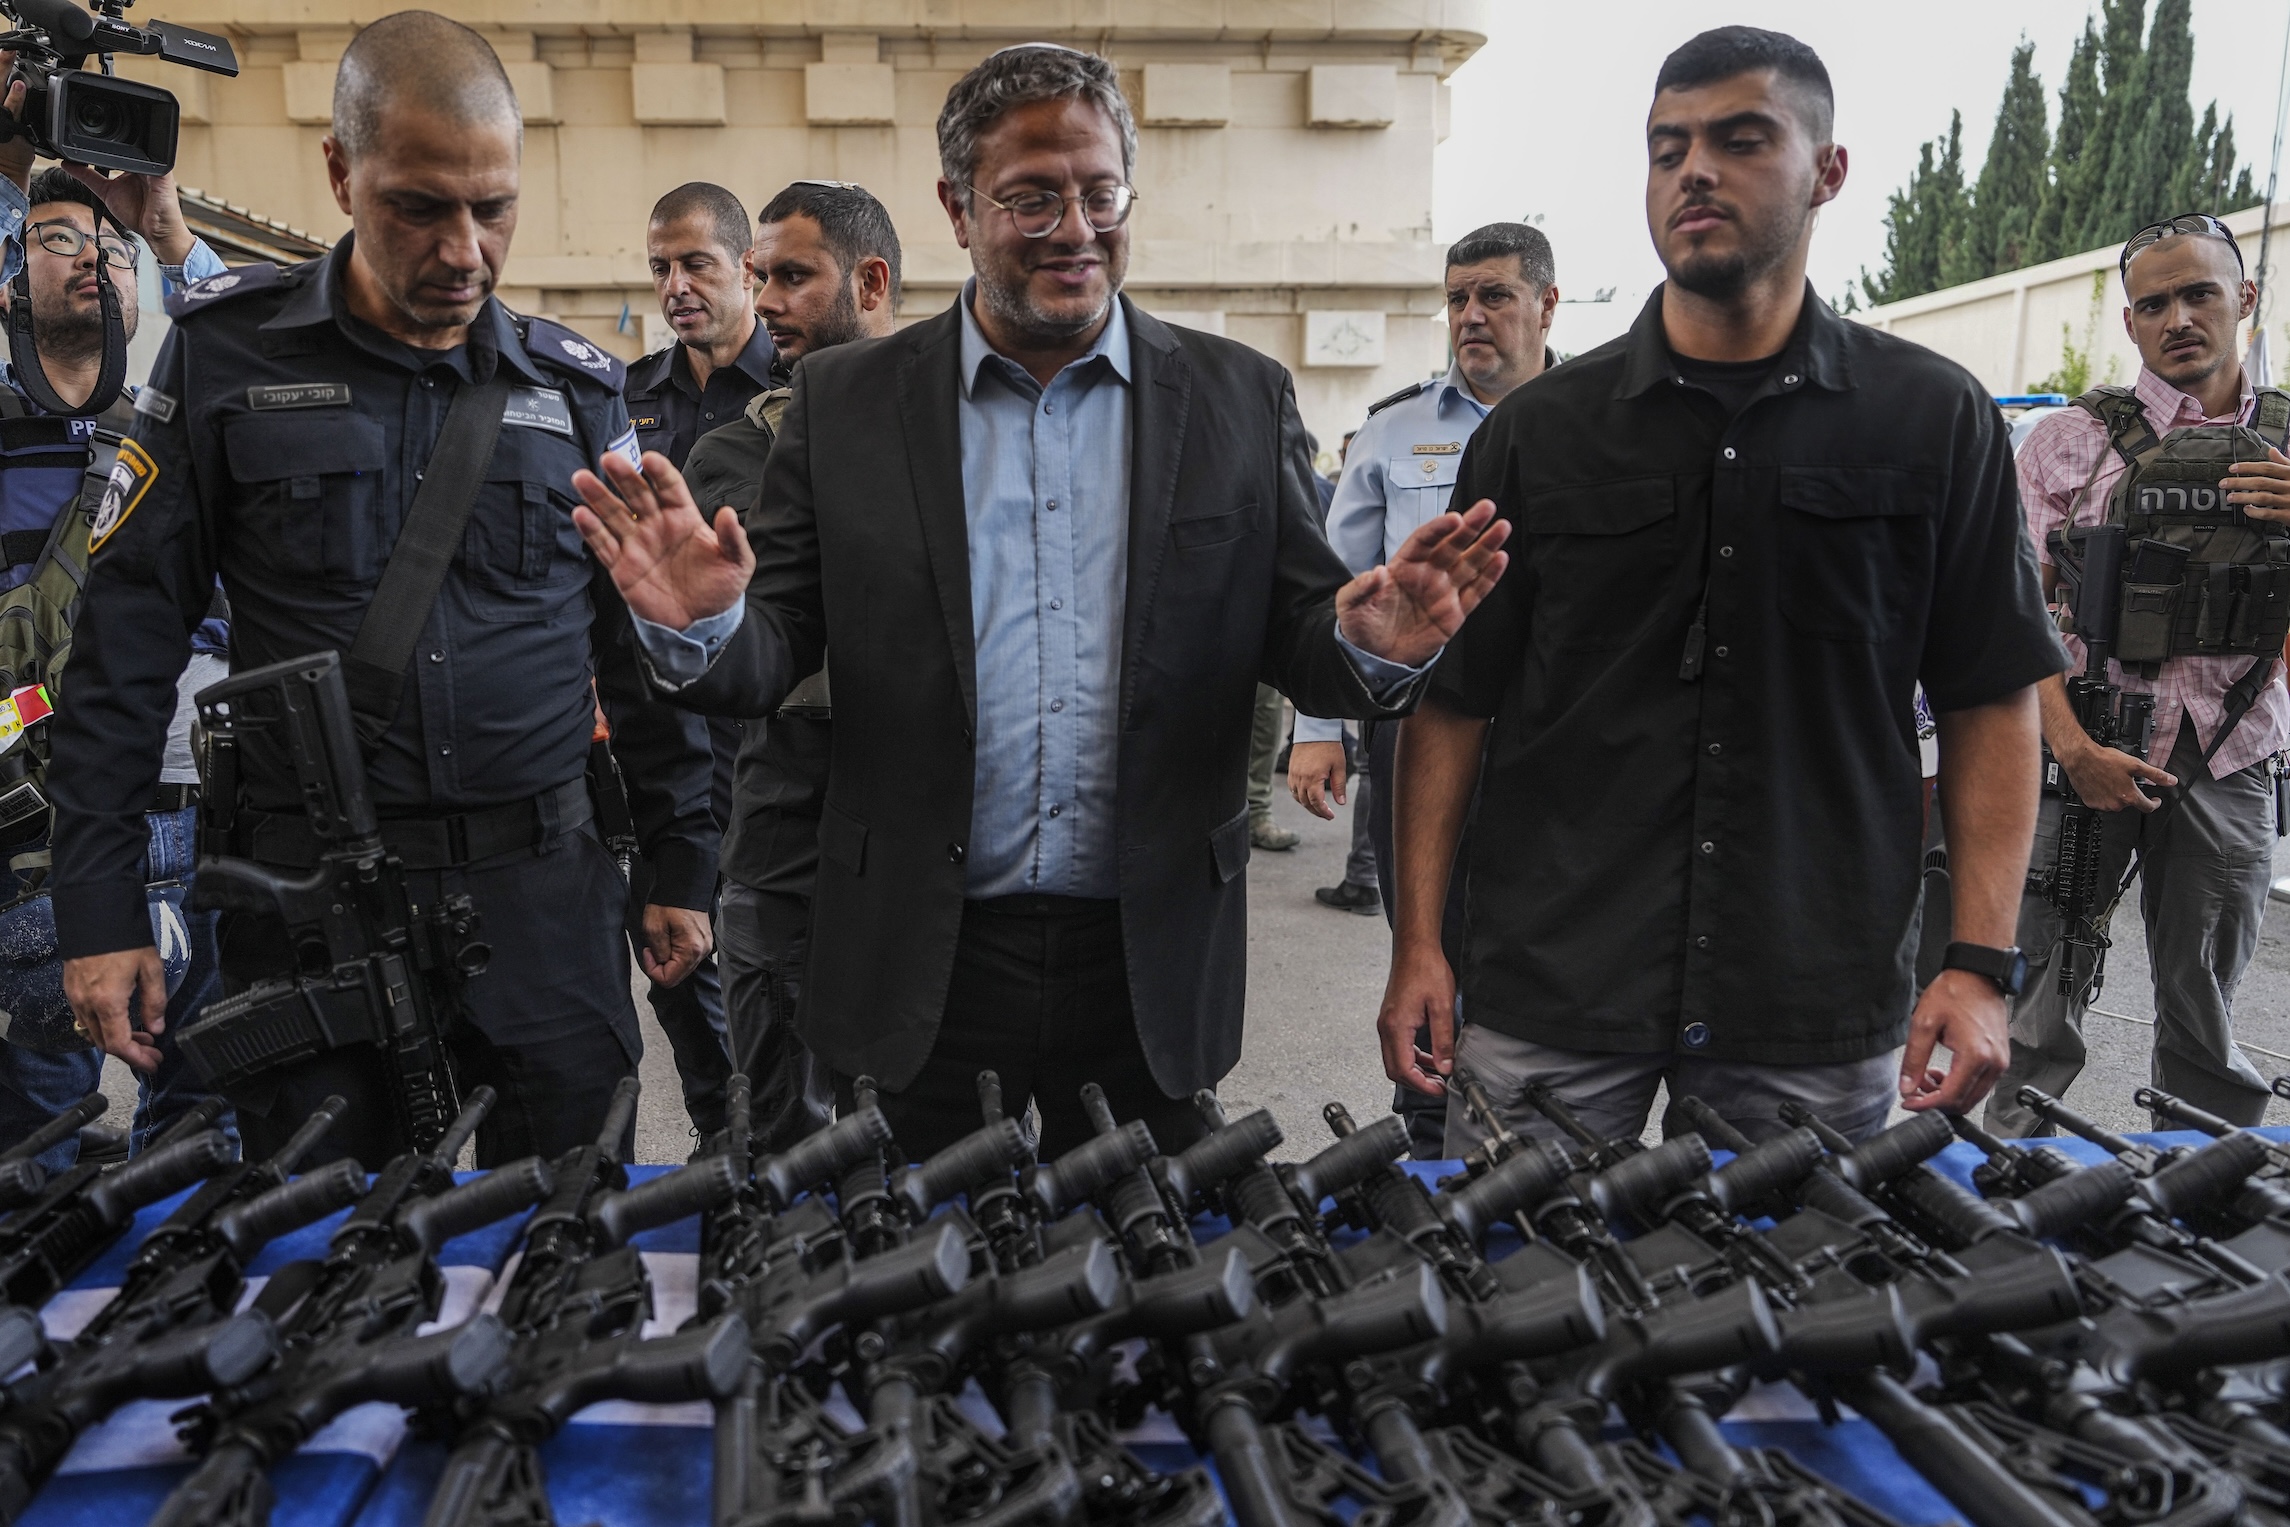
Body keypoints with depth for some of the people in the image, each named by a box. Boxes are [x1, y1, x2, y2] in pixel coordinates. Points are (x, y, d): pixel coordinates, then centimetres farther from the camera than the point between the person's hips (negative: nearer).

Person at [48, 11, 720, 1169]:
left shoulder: (578, 389, 5)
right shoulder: (227, 351, 0)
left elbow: (643, 648, 10)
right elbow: (127, 641, 0)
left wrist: (683, 865, 10)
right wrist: (100, 910, -3)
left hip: (547, 898, 1)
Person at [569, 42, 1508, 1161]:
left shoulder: (1241, 399, 2)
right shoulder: (844, 402, 1)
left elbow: (1294, 637, 2)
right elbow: (777, 651, -1)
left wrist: (1372, 645, -20)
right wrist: (700, 627, -22)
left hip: (1151, 969, 1)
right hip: (921, 966, 0)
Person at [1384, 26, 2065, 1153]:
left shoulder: (1936, 419, 4)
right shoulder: (1538, 429, 3)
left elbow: (1990, 701, 4)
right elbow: (1454, 702, 3)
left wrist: (1980, 961, -4)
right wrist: (1418, 942, -3)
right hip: (1548, 994, 0)